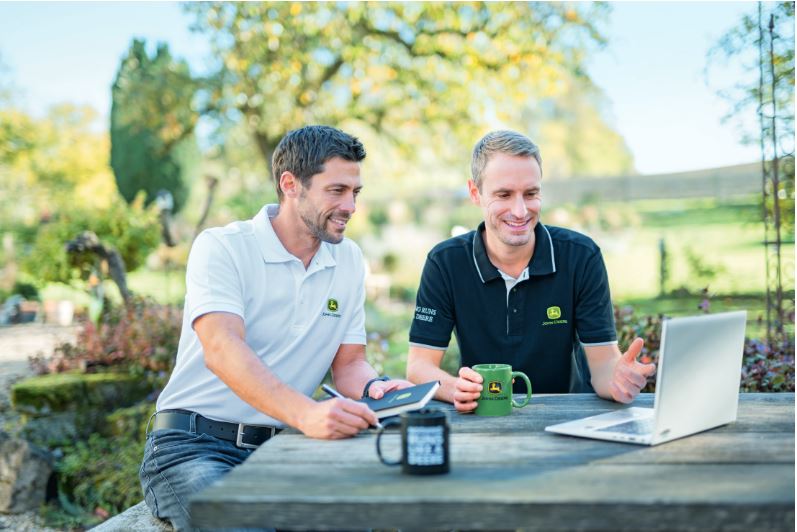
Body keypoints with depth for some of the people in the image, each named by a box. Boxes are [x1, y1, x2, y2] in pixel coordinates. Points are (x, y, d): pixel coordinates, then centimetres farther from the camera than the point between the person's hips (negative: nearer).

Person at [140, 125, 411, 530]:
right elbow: (222, 350, -26)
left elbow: (348, 363, 10)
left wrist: (373, 387, -15)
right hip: (194, 445, -5)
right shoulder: (221, 248, -10)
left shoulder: (349, 260, 8)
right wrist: (306, 414, -42)